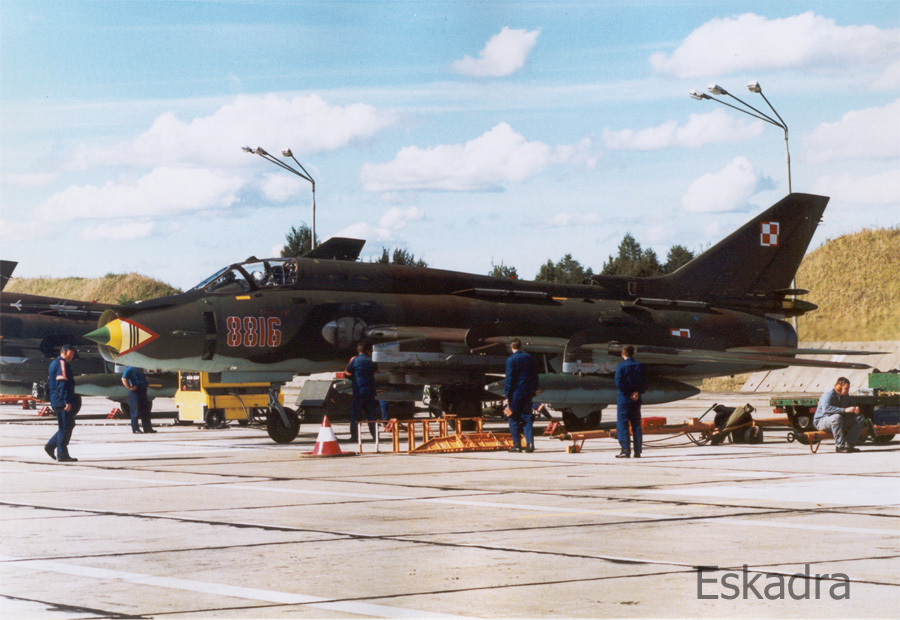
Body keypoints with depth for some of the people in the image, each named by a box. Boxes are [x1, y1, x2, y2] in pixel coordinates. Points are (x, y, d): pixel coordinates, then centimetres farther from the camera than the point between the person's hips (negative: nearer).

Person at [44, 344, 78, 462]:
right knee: (65, 427, -5)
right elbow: (62, 384, -21)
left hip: (56, 402, 10)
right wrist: (67, 402, -24)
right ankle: (62, 454, -4)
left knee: (70, 425, 15)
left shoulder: (54, 363, 19)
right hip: (63, 402, -10)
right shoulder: (62, 364, -13)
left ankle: (51, 445, 13)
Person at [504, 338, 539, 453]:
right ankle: (530, 443, -3)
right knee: (527, 419, 7)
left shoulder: (511, 360, -10)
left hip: (515, 393, -5)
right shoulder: (529, 358, 8)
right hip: (527, 393, 5)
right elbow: (535, 375, 13)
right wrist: (534, 390, 20)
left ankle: (516, 445, 1)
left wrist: (507, 395, -7)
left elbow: (509, 378, -11)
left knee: (514, 419, 2)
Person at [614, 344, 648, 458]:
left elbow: (619, 384, -15)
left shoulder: (621, 366, -8)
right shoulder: (640, 366, 7)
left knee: (622, 424, -1)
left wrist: (629, 394, -10)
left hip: (623, 398, -5)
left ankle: (625, 450, -7)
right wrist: (637, 392, -6)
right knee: (636, 425, 9)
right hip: (636, 400, 5)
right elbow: (644, 383, 3)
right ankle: (637, 451, 8)